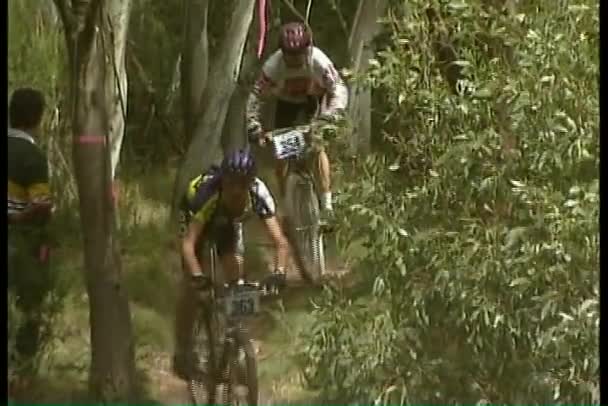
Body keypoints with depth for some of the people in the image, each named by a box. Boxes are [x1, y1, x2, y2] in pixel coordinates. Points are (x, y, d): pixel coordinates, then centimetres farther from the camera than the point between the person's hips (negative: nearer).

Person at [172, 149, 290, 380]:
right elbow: (188, 242, -48)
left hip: (229, 222, 2)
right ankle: (182, 351, 1)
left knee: (235, 278, -13)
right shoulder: (207, 192, -43)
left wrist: (279, 272, -55)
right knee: (191, 283, -11)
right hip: (196, 217, -2)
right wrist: (198, 275, -63)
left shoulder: (258, 194, -37)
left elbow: (280, 241, -39)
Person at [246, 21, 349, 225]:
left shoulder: (318, 60, -36)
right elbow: (255, 96, -30)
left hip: (315, 98, -2)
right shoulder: (273, 65, -34)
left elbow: (339, 88, -35)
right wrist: (254, 127, -42)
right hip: (287, 100, 2)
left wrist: (331, 114, -52)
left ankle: (327, 204, -15)